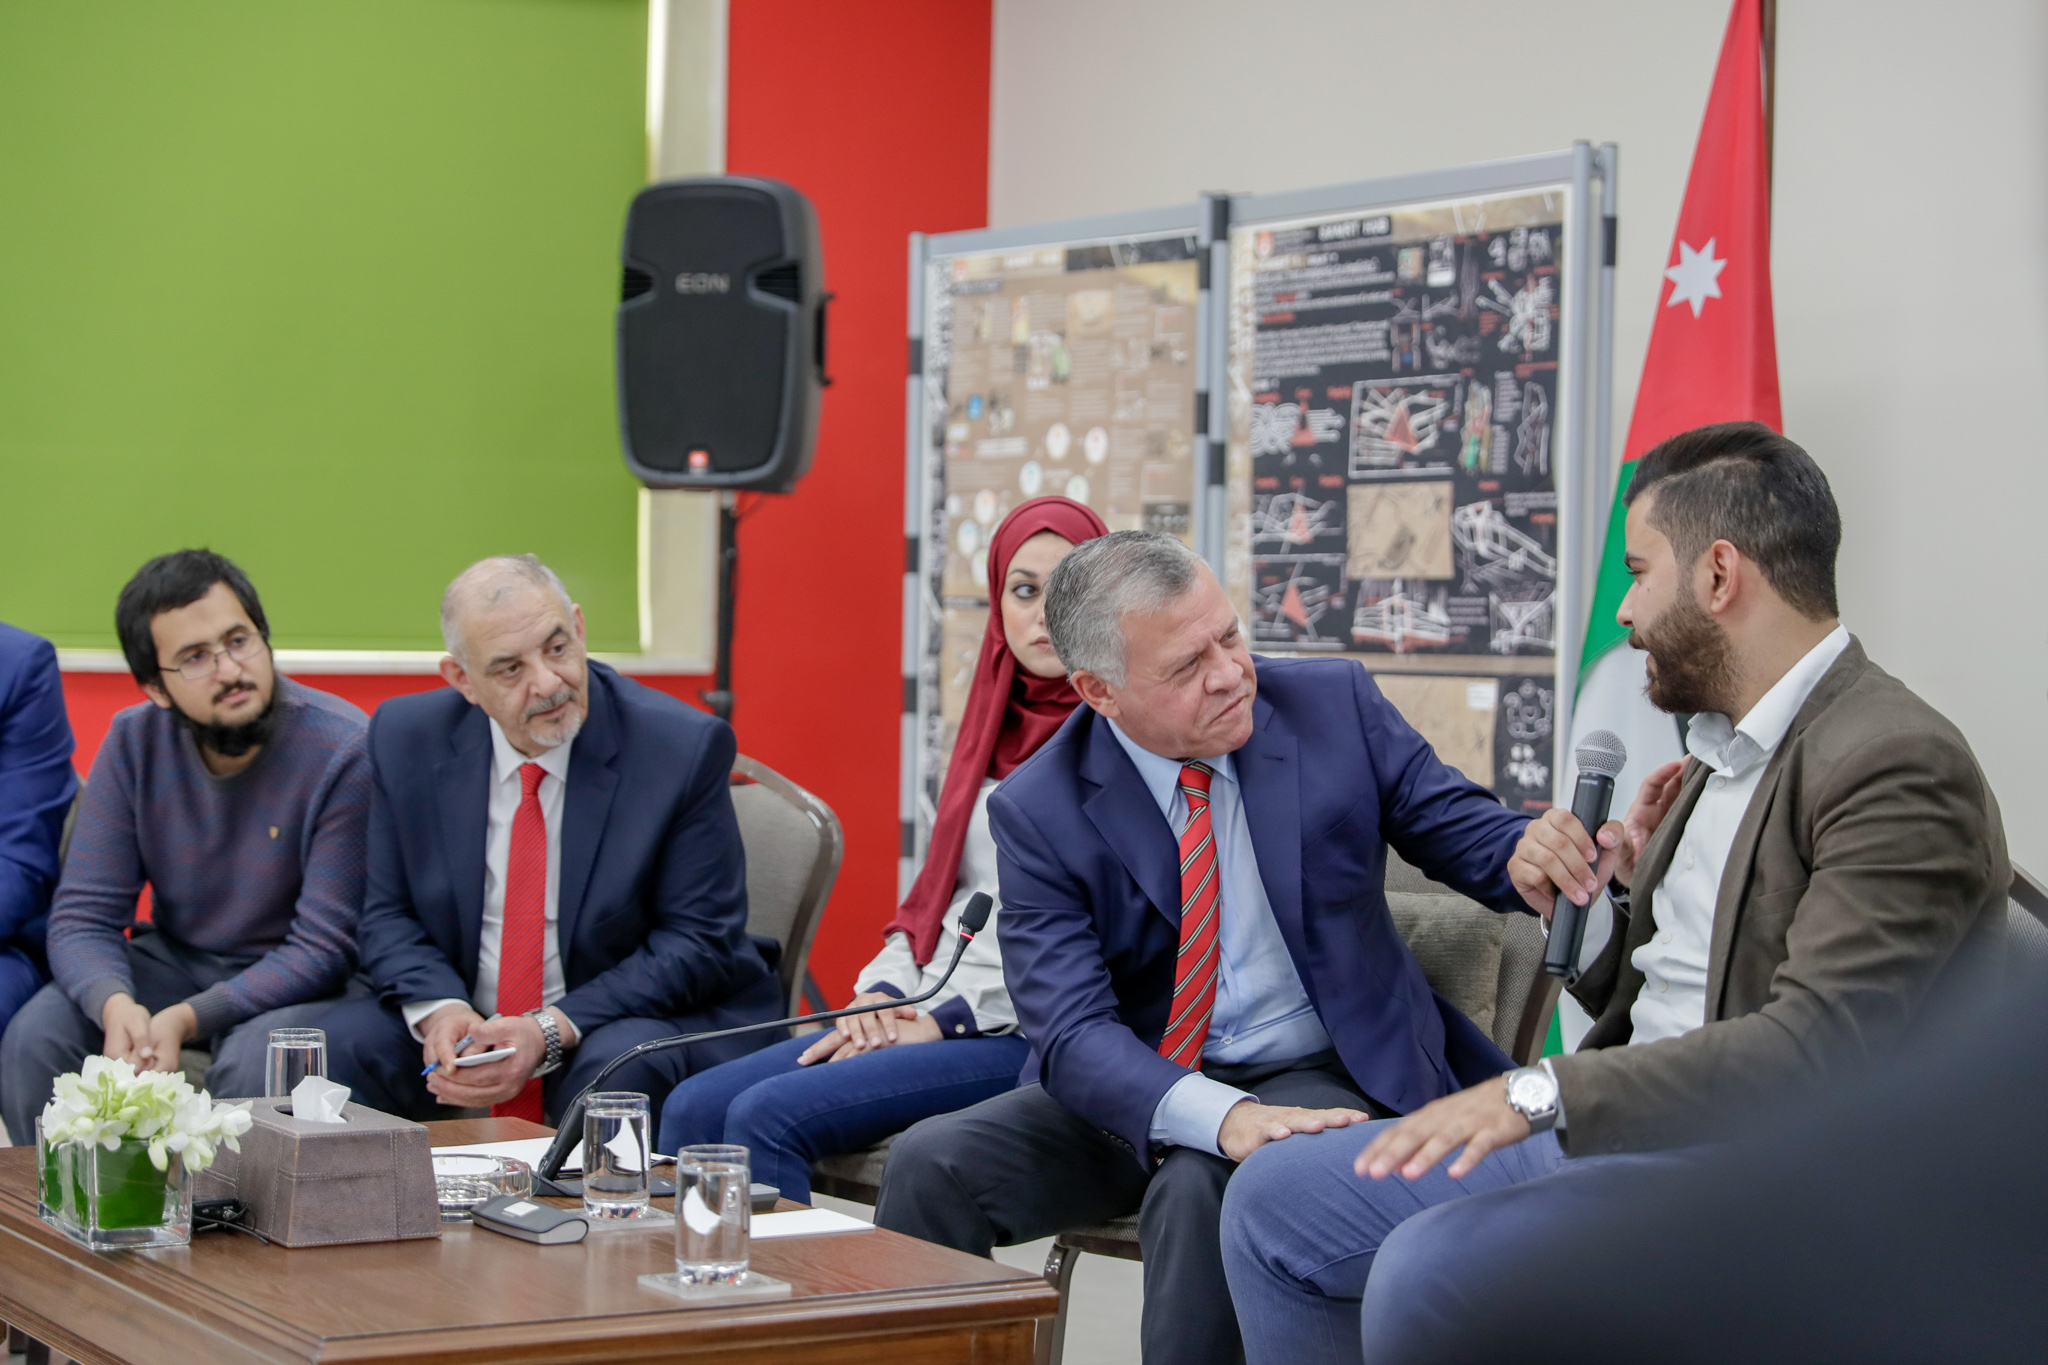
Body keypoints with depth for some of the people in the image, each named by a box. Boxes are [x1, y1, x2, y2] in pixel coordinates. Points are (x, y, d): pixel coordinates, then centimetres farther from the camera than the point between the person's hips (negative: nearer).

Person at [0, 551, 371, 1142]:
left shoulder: (345, 753, -19)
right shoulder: (134, 743, -6)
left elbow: (324, 945, -19)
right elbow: (83, 916, -7)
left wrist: (189, 1019, -31)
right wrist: (115, 1004, -31)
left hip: (296, 982, -4)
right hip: (172, 960, 4)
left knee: (252, 1064, -35)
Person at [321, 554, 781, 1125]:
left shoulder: (683, 749, -12)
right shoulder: (407, 740, -1)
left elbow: (699, 942, -11)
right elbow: (389, 916, 6)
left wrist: (552, 1030, -22)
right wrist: (439, 1009, -17)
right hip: (467, 1033, 4)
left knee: (618, 1071, -36)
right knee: (340, 1043, -22)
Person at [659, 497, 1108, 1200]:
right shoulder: (993, 728, 19)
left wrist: (946, 1018, -13)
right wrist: (883, 991, 2)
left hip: (1030, 1037, -7)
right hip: (927, 1016, 7)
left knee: (767, 1116, -25)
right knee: (693, 1108, -11)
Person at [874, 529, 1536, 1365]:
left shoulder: (1334, 705, -6)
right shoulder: (1039, 812, -10)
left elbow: (1472, 838, -2)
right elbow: (1073, 1031, -19)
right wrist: (1219, 1116, -38)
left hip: (1319, 1079, -1)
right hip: (1141, 1089, 2)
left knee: (1199, 1189, -33)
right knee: (930, 1163, -19)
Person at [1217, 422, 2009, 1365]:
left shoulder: (1900, 768, -17)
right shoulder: (1723, 748, 15)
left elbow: (1820, 1046, -27)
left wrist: (1546, 1091, -31)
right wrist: (1592, 890, -1)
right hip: (1622, 1131, 10)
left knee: (1428, 1271, -31)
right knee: (1272, 1202, 5)